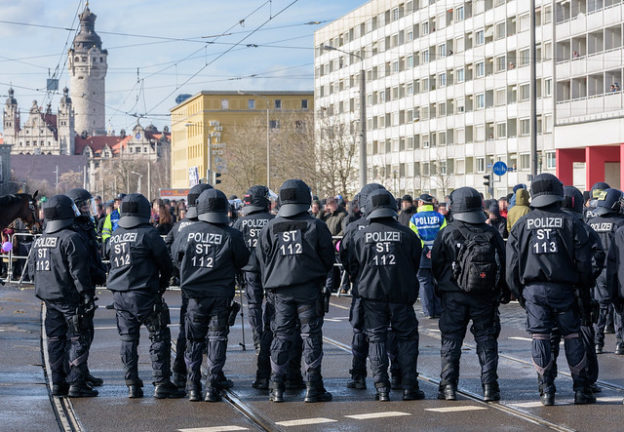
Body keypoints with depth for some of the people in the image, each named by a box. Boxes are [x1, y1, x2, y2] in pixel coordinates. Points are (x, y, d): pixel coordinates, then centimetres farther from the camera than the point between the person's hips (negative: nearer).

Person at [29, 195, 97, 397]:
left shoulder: (39, 241, 11)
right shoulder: (70, 239, -14)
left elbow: (32, 270, 17)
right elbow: (79, 271, -17)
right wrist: (87, 295, -13)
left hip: (49, 298, 8)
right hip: (69, 297, -7)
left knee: (55, 339, 11)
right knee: (77, 339, -2)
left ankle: (58, 383, 14)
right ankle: (76, 384, -5)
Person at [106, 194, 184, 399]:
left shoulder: (114, 237, 9)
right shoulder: (148, 234, -10)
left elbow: (112, 263, 14)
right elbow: (165, 263, -4)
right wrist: (163, 283, 14)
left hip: (119, 295, 6)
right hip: (144, 295, -6)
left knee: (128, 339, 11)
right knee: (160, 338, 2)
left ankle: (132, 384, 11)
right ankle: (161, 384, -1)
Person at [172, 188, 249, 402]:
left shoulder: (187, 232, -5)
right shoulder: (231, 235, -11)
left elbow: (175, 258, 9)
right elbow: (242, 261, 1)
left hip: (195, 295, 2)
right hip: (221, 295, -2)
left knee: (194, 341, 12)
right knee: (217, 340, 6)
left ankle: (193, 388, 8)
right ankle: (212, 388, 3)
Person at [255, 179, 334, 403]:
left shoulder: (270, 228, 2)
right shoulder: (316, 226, -5)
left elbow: (262, 260, 7)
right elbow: (328, 258, 1)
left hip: (281, 290, 2)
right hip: (309, 289, -2)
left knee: (281, 336, 8)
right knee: (311, 335, 3)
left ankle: (277, 387, 7)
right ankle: (313, 388, 3)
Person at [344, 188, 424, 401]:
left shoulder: (360, 236, -3)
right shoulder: (407, 234, -5)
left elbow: (352, 266, 4)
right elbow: (417, 264, 3)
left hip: (371, 295, 1)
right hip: (401, 295, -1)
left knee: (376, 338, 7)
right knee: (407, 338, 9)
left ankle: (381, 388, 1)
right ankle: (409, 386, 6)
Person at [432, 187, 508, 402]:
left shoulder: (447, 233, -6)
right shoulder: (492, 233, 0)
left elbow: (436, 265, -1)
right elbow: (504, 264, 4)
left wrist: (443, 284, 17)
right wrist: (505, 292, 16)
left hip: (454, 296, -1)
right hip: (486, 296, 2)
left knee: (451, 341, 6)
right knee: (487, 341, 8)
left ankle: (448, 387, 4)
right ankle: (489, 387, 5)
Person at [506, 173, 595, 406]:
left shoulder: (522, 225, 3)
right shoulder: (571, 223, -1)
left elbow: (512, 263, 4)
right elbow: (583, 261, 0)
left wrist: (519, 293, 13)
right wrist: (582, 286, 13)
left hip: (533, 288, 1)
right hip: (563, 288, -1)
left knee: (539, 337, 4)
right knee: (572, 336, 6)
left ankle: (546, 391, 3)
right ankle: (581, 389, 8)